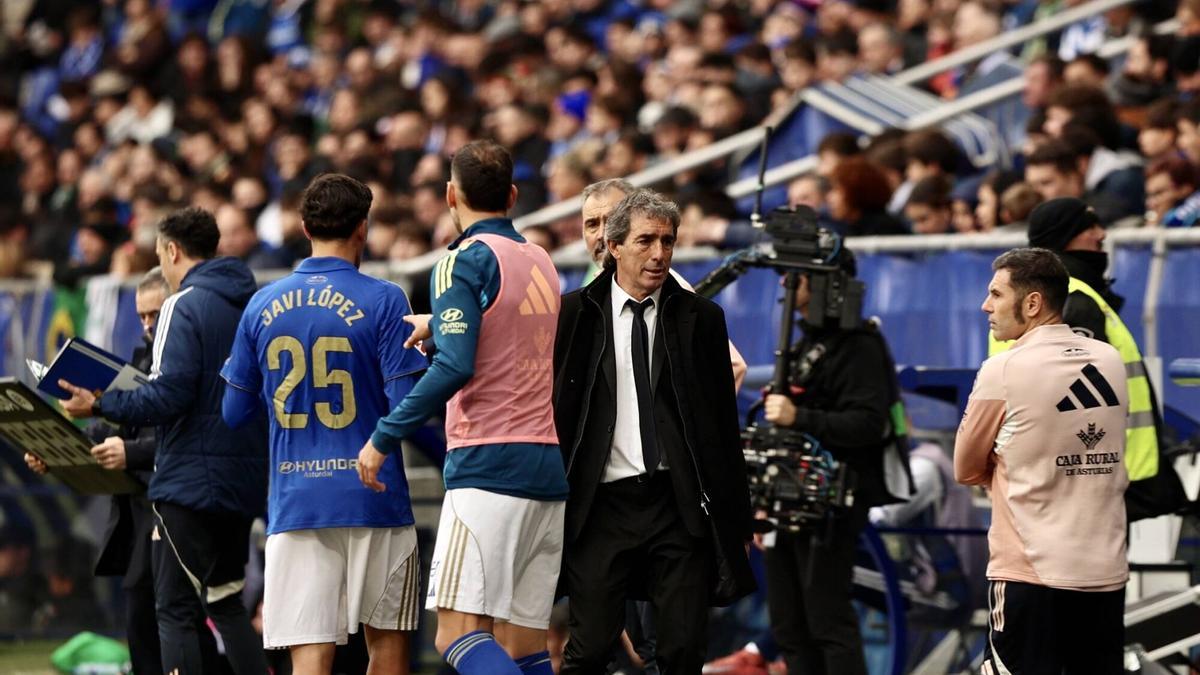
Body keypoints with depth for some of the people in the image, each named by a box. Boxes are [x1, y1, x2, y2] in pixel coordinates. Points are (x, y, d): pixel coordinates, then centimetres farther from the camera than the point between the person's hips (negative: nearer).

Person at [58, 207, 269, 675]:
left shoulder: (185, 307, -11)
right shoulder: (251, 304, 11)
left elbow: (169, 397, -20)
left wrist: (100, 405, -11)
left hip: (191, 481, -7)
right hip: (244, 480, 7)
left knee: (176, 611, -3)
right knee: (226, 605, 15)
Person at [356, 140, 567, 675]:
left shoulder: (465, 261, -6)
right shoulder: (540, 261, 16)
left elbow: (455, 367, -17)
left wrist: (384, 437, -12)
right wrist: (443, 327, 40)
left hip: (489, 466, -8)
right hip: (550, 465, 8)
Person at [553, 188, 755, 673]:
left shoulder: (701, 318, 8)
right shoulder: (573, 314, 4)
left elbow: (724, 423, 9)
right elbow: (550, 411, 6)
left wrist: (734, 517, 8)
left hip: (679, 505, 1)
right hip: (601, 505, -1)